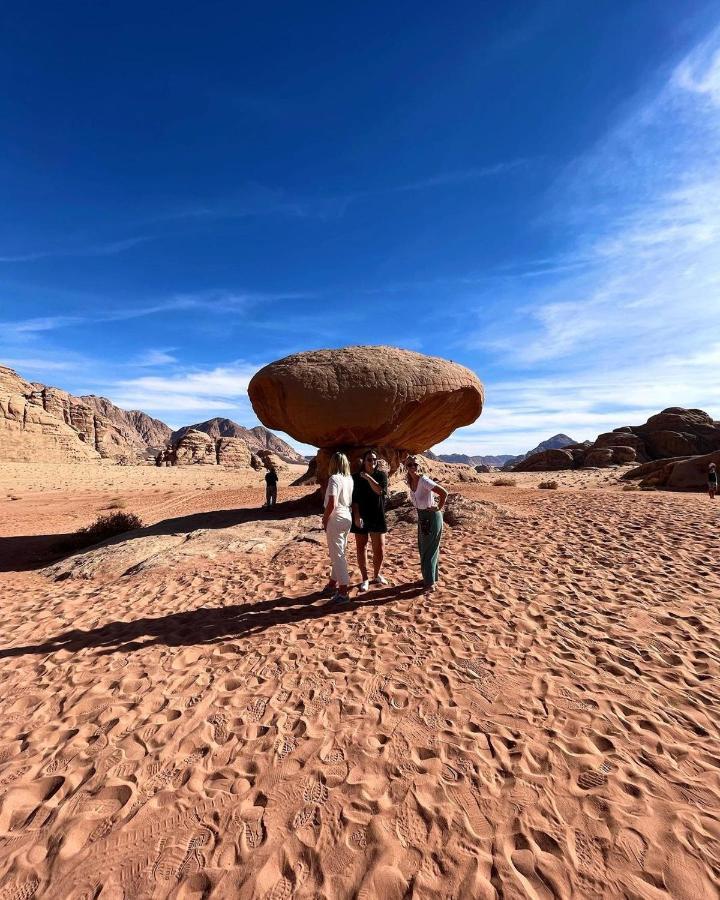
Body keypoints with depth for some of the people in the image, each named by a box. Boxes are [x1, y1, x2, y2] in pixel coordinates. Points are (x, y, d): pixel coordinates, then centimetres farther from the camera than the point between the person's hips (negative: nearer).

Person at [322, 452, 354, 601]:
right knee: (339, 552, 19)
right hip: (347, 517, 8)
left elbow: (331, 504, -22)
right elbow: (351, 501, 8)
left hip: (336, 519, -8)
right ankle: (334, 582, 35)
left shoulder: (334, 478, -17)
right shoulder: (349, 479, 6)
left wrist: (324, 519, -9)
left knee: (337, 555, 0)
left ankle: (343, 590, 5)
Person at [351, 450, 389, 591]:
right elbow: (354, 499, -4)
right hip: (361, 518, -1)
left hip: (377, 517, 1)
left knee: (380, 549, 6)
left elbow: (380, 490, -18)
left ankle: (376, 575, 29)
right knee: (361, 548, 6)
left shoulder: (381, 475, 0)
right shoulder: (356, 477, -2)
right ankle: (364, 579, 20)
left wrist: (368, 477, -21)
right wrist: (356, 516, -13)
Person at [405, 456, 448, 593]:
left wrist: (439, 508, -18)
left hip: (432, 517, -8)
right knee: (423, 549, 17)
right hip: (421, 517, 8)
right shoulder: (410, 482, 1)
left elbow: (444, 493, -28)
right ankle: (431, 577, 32)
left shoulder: (424, 480, -23)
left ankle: (431, 583, 8)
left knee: (429, 550, -2)